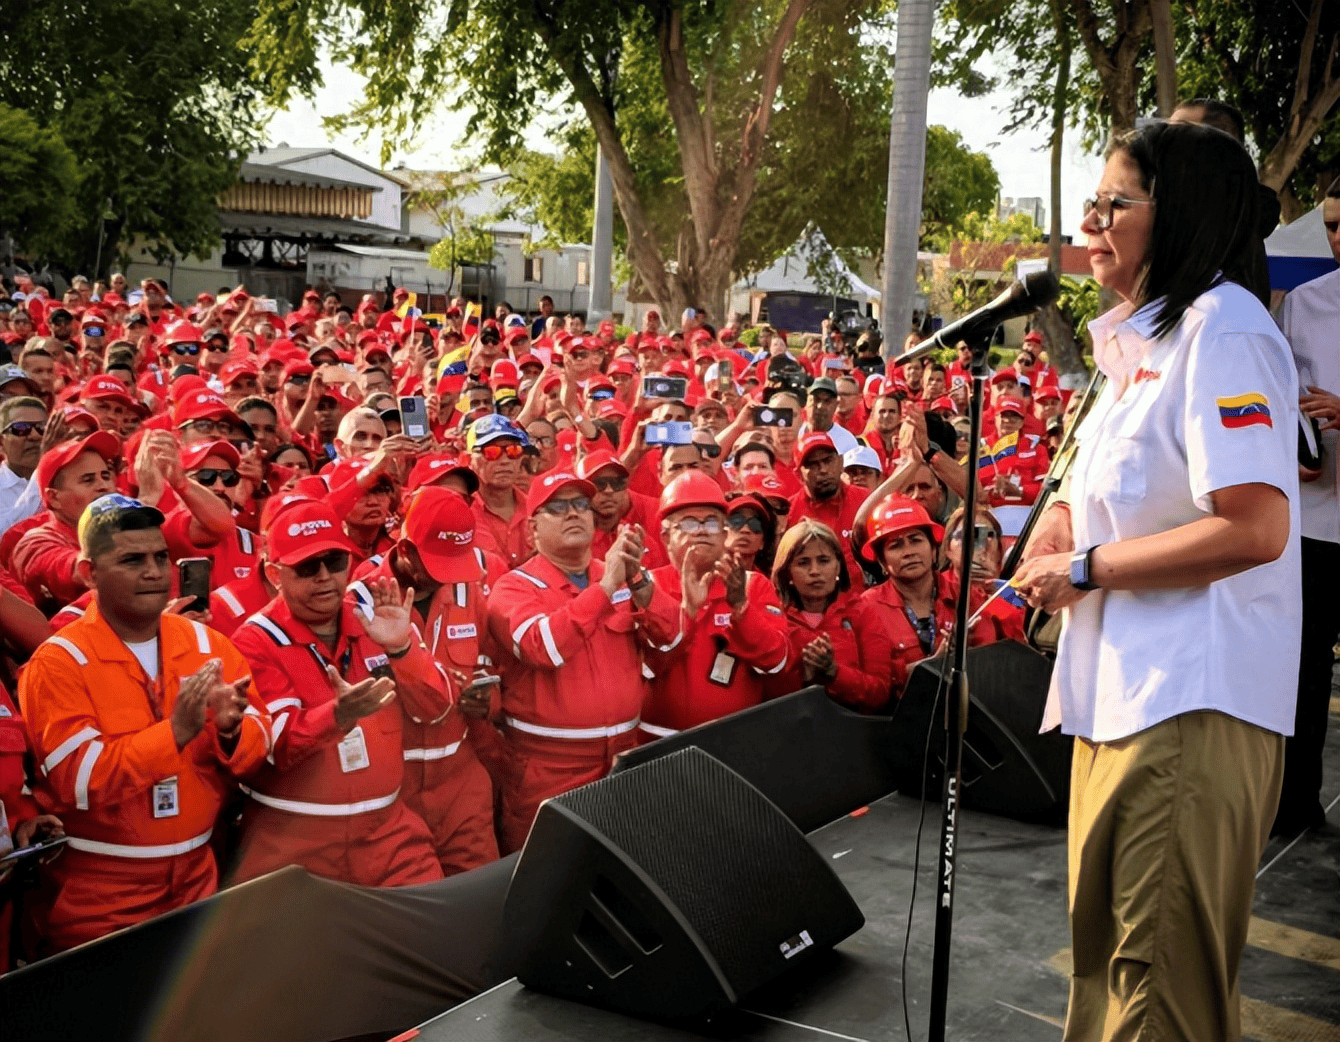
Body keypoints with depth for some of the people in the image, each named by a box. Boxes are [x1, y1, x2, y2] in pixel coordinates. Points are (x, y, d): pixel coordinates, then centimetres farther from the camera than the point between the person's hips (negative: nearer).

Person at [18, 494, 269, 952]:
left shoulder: (208, 644, 1)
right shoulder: (58, 663, -13)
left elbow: (258, 741, -1)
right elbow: (80, 780, -21)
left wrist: (231, 729, -24)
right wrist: (176, 730, -31)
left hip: (196, 875, 5)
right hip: (98, 894, -4)